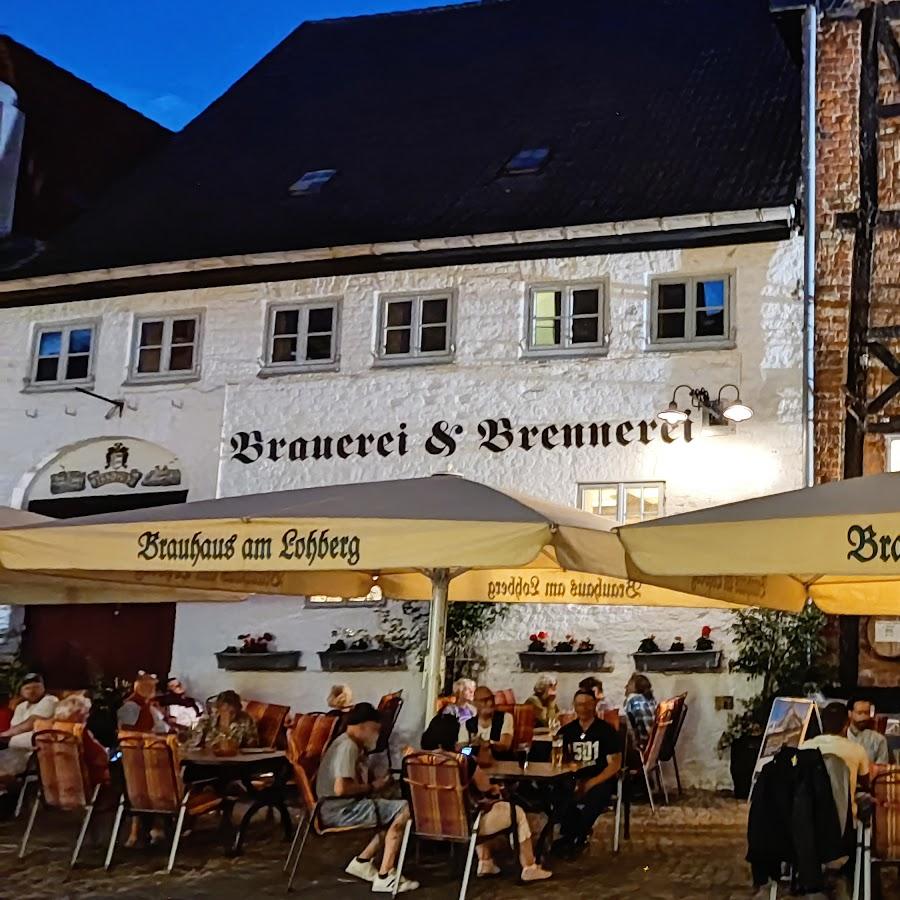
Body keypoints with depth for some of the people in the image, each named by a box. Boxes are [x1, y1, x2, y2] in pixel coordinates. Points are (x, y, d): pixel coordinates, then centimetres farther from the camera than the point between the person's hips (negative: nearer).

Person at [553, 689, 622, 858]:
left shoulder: (606, 730, -1)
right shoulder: (566, 731, 9)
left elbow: (615, 765, -5)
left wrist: (590, 784, -17)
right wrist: (574, 781, -13)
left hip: (601, 779, -3)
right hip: (573, 779, 3)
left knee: (596, 795, -36)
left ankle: (575, 838, -14)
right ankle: (581, 837, -10)